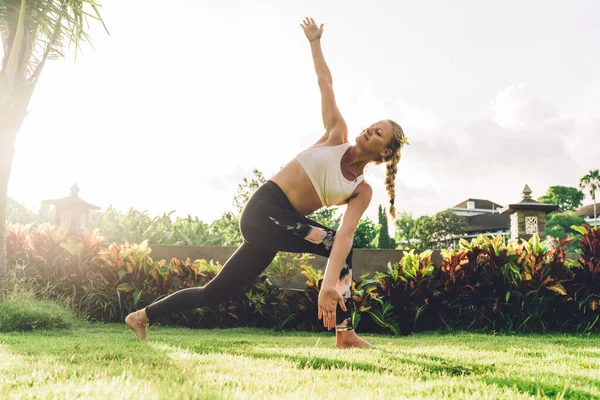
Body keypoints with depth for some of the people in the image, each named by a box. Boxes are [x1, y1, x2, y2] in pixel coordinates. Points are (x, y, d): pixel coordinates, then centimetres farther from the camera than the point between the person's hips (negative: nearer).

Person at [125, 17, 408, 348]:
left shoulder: (362, 191, 3)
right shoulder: (337, 135, 1)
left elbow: (345, 234, -13)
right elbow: (325, 83, 8)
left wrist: (330, 282, -25)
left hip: (284, 221, 5)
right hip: (264, 208, -5)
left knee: (215, 293, 9)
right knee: (336, 246, -21)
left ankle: (143, 316, 26)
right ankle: (345, 335, -13)